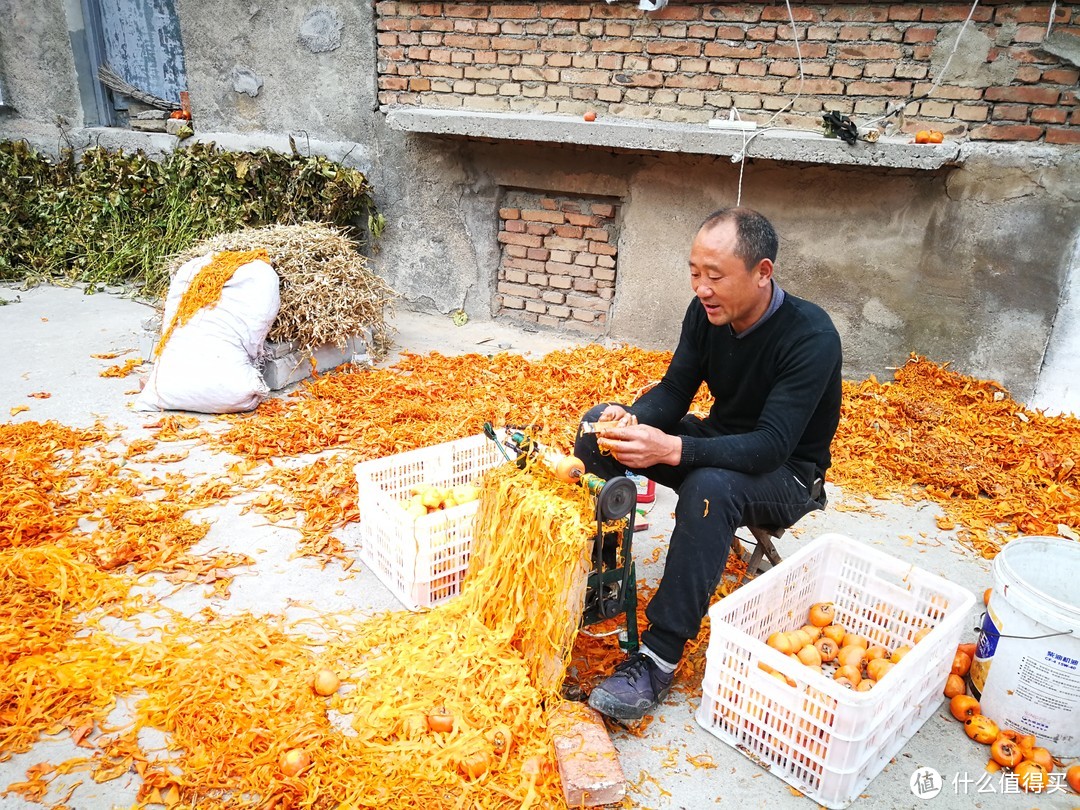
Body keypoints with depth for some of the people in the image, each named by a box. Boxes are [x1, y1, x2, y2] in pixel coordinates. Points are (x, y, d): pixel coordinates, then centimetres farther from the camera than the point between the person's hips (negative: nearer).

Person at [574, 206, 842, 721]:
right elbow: (674, 390, -4)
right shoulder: (706, 312, -8)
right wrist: (633, 421, -27)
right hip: (720, 442, 7)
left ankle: (660, 656, -29)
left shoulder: (811, 337, -27)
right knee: (602, 421, -10)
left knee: (711, 486, -39)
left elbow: (771, 446, -33)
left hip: (786, 475, -6)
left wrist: (671, 449, -45)